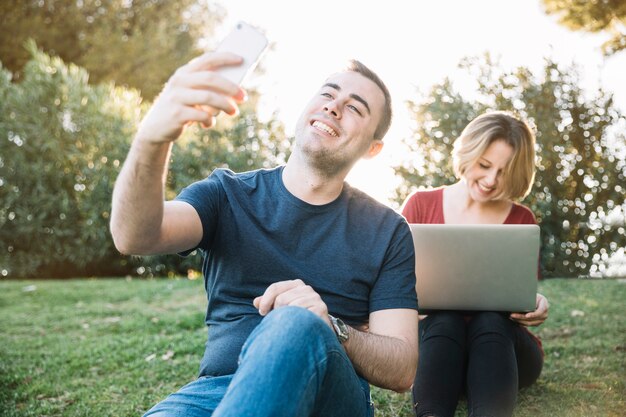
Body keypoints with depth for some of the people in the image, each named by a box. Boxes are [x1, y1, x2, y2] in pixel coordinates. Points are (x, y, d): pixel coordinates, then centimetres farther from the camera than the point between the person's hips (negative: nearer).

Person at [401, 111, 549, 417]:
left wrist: (535, 305, -18)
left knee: (491, 318, -32)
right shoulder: (420, 205, 4)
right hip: (434, 337, 0)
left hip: (500, 345, 1)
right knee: (444, 319, -33)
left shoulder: (521, 220, 5)